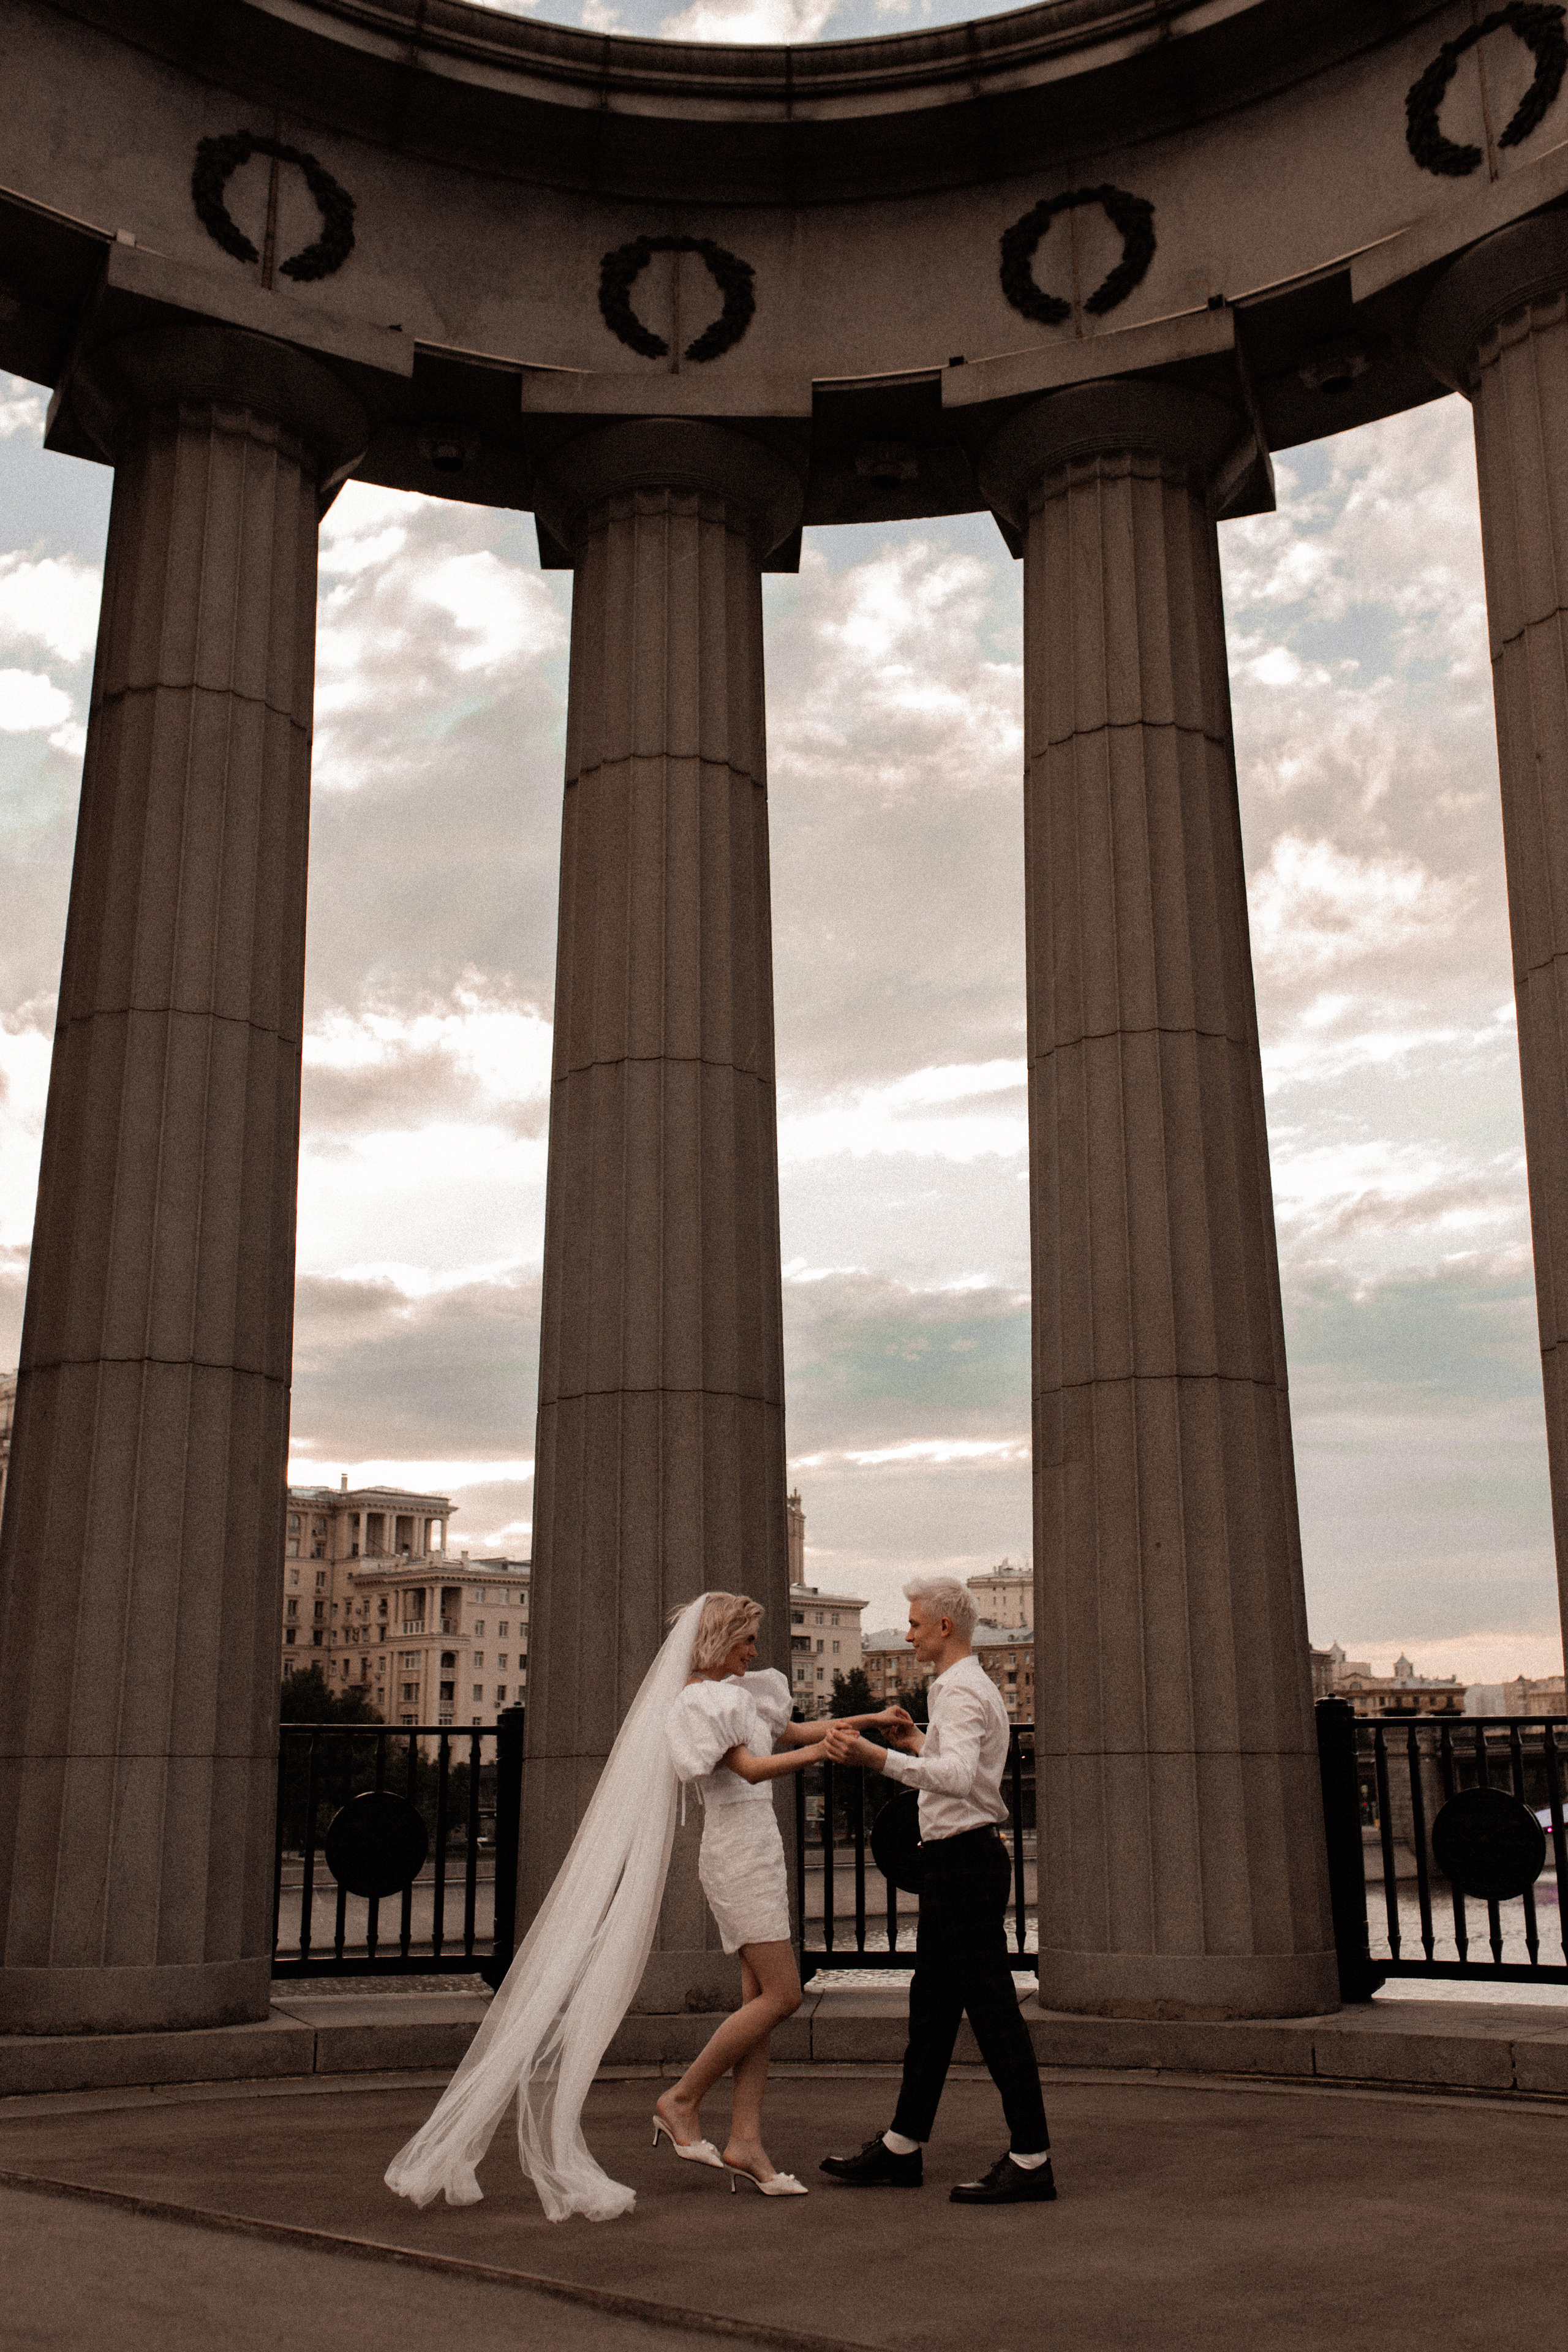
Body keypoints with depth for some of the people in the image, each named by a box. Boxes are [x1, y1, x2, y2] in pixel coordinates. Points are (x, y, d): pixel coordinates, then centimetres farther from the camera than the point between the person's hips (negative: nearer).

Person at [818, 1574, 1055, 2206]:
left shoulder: (961, 1691, -16)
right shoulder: (971, 1686, 17)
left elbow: (958, 1775, -34)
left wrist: (877, 1757, -43)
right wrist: (919, 1745, 37)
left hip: (964, 1858, -11)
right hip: (957, 1861, 11)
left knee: (992, 2009, -6)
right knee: (932, 2004, 14)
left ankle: (1031, 2160, -1)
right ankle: (901, 2148, 22)